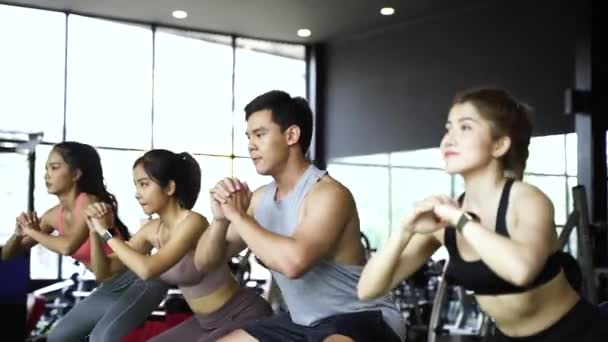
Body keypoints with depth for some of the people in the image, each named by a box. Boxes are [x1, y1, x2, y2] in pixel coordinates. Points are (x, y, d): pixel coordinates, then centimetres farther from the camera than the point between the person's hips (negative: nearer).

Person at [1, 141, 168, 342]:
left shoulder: (91, 204, -20)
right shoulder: (54, 216, 2)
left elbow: (68, 246, -37)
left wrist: (32, 231, -20)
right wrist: (19, 233, -13)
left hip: (139, 281, -9)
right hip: (109, 289, 9)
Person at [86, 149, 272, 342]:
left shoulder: (192, 222, -24)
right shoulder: (152, 230, 1)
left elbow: (147, 269, -36)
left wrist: (107, 233, -24)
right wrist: (96, 231, -8)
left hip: (244, 317, -9)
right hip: (205, 322, 9)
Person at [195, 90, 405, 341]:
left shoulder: (328, 193, -20)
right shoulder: (260, 198, 4)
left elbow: (294, 261, -37)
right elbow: (206, 260, 8)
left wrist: (239, 216, -24)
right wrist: (220, 219, -13)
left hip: (362, 319, -9)